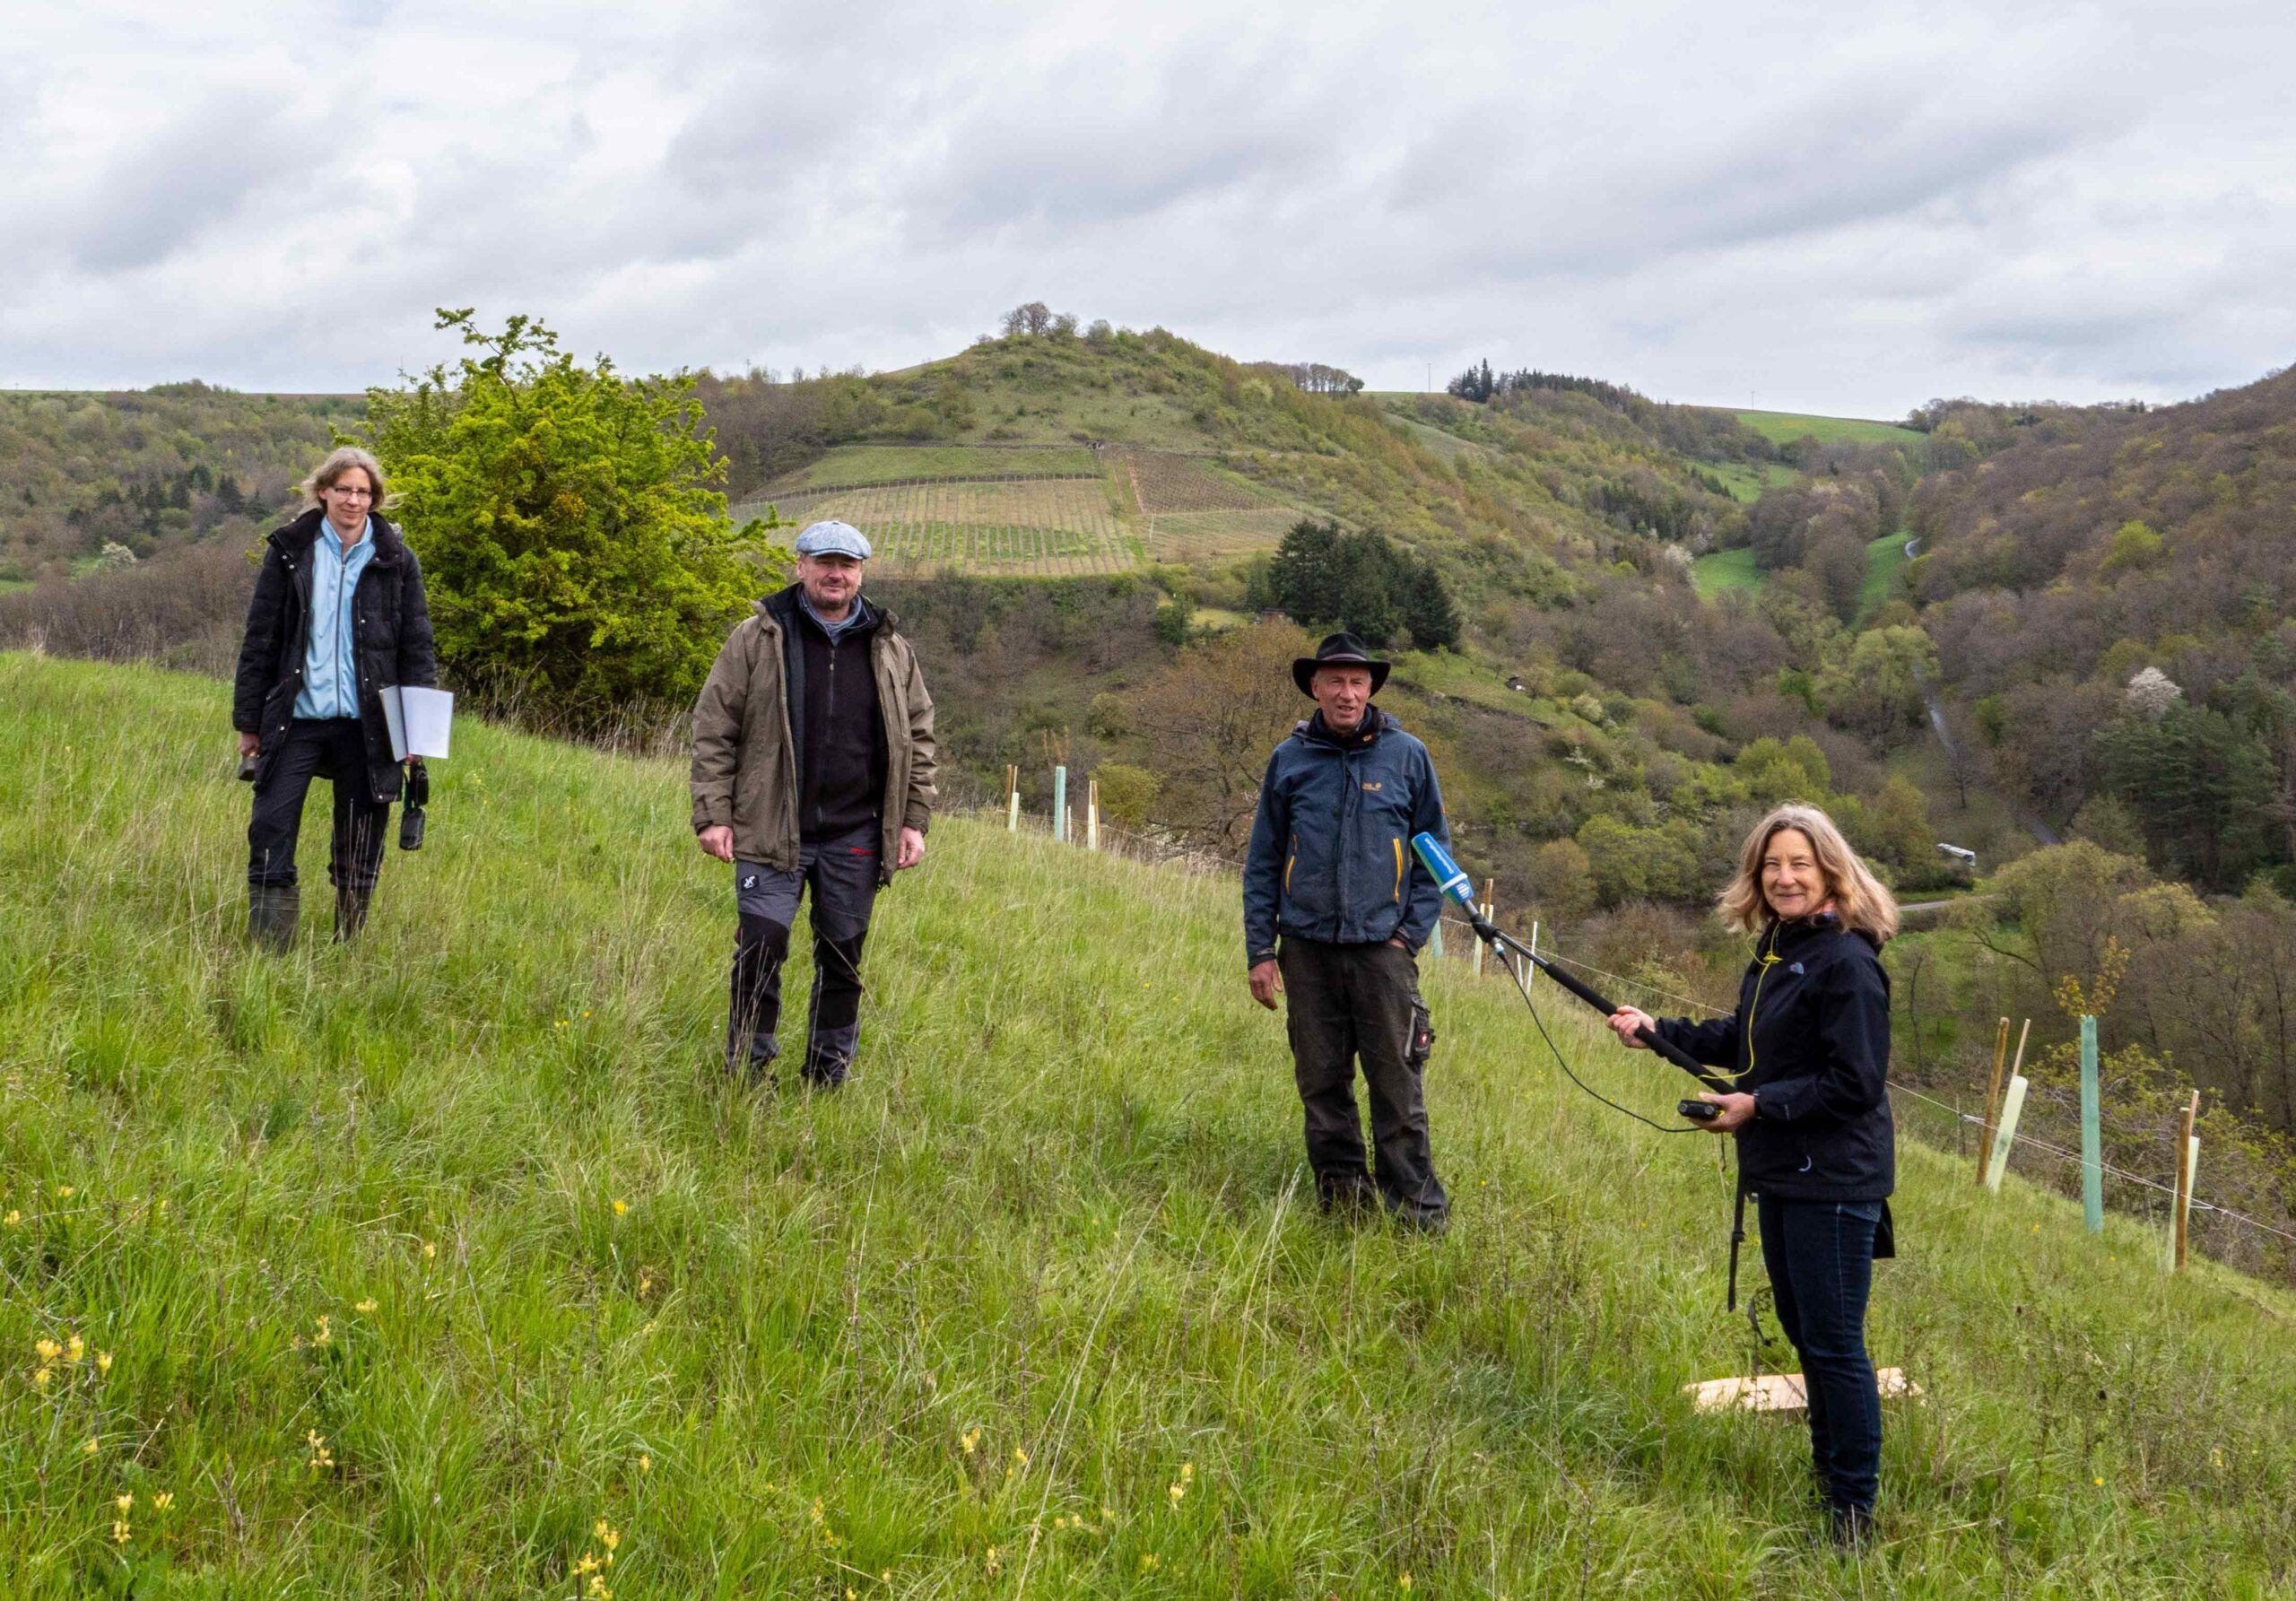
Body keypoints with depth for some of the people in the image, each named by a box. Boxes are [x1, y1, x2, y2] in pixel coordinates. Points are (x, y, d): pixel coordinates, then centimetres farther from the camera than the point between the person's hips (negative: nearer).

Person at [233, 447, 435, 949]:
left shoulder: (396, 560, 4)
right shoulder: (289, 551, 4)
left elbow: (418, 645, 6)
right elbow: (260, 639, 6)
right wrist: (249, 722, 4)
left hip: (365, 723, 0)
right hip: (296, 718, 0)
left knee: (359, 849, 6)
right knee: (270, 831, -6)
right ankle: (268, 951, 2)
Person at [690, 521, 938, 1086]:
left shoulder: (891, 651, 9)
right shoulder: (757, 639, 0)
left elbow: (919, 738, 14)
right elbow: (713, 731, 1)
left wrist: (915, 821, 7)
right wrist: (713, 815, -6)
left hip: (855, 838, 3)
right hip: (771, 830, -3)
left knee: (843, 957, 9)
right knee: (762, 947, -8)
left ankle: (830, 1073, 23)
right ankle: (748, 1071, 6)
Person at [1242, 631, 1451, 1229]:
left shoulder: (1407, 756, 3)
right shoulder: (1289, 759, 6)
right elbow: (1263, 861, 10)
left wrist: (1411, 933, -1)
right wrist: (1259, 950, 5)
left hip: (1381, 945, -2)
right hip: (1307, 949, 2)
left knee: (1397, 1082, -4)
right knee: (1321, 1081, 6)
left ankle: (1417, 1207, 3)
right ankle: (1339, 1191, 19)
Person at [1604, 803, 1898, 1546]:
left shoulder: (1847, 963, -19)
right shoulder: (1774, 949, 10)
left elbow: (1857, 1083, -21)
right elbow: (1742, 1041, 22)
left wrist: (1759, 1106, -18)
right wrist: (1659, 1031, 14)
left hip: (1834, 1182, -9)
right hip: (1781, 1175, 9)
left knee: (1833, 1343, -3)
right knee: (1802, 1330, 20)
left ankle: (1853, 1507, 7)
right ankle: (1827, 1465, 36)